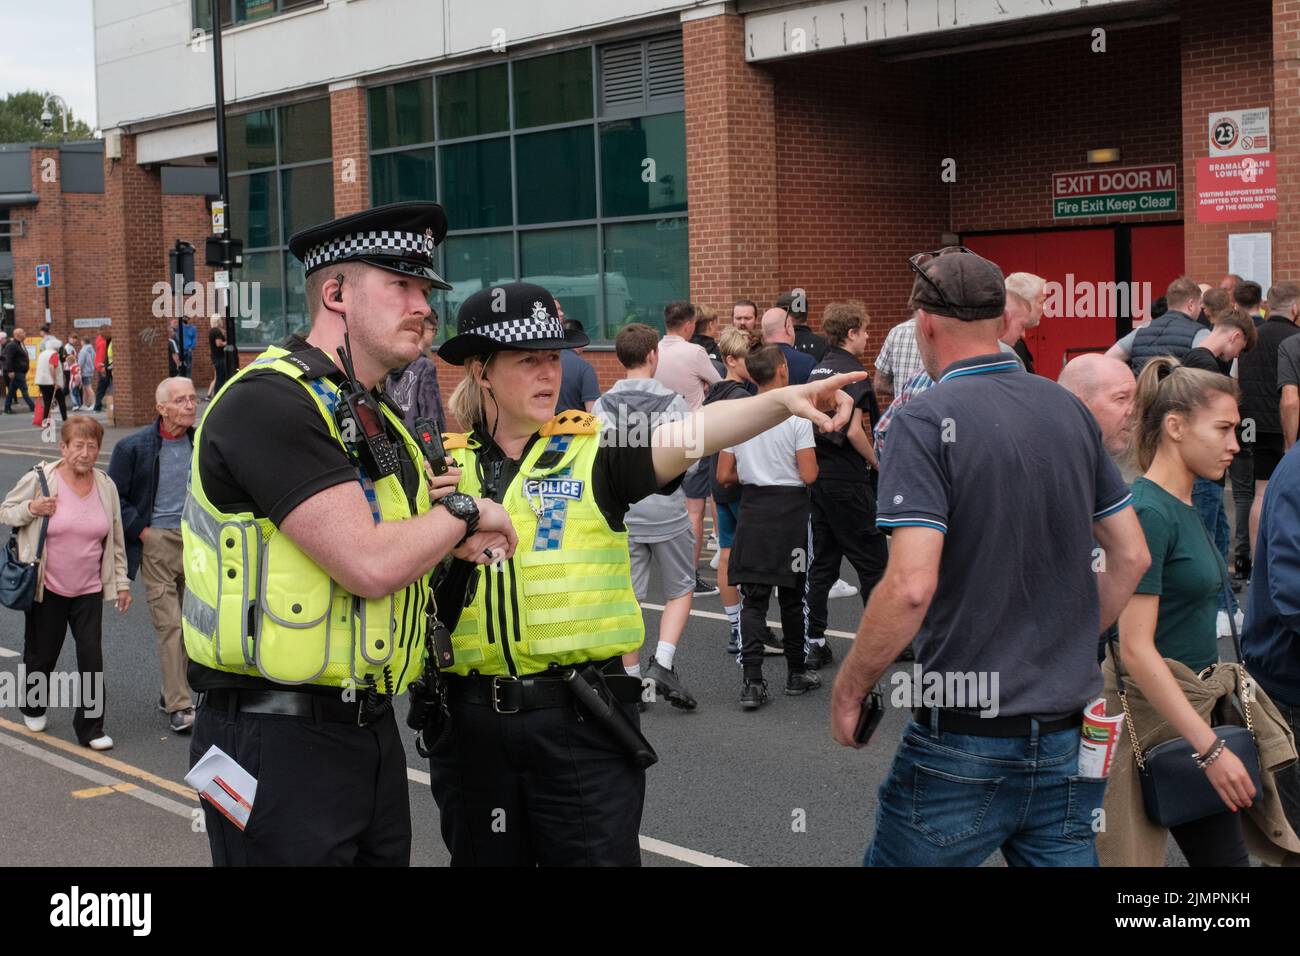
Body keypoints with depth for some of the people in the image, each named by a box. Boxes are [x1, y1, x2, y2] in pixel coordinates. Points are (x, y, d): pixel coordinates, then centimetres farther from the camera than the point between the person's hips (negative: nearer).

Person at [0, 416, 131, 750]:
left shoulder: (105, 486, 2)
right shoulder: (39, 479, -9)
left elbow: (116, 540, 10)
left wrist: (122, 582, 9)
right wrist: (32, 509, -18)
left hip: (89, 590, 2)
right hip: (46, 588, -2)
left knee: (92, 656, -4)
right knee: (41, 654, 11)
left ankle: (90, 728, 5)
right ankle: (33, 709, 39)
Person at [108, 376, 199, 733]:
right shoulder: (133, 447, -7)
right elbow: (114, 497, -4)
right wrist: (141, 531, -8)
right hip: (157, 542, -4)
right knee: (170, 624, -10)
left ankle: (172, 692, 24)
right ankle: (179, 707, -8)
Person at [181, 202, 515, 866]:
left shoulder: (376, 419, 15)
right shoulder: (270, 401, -16)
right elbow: (369, 565, -25)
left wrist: (427, 518, 0)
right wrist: (461, 513, -7)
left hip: (371, 730, 9)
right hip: (278, 738, -9)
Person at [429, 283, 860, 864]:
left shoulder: (593, 452, -3)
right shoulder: (445, 465, 5)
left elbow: (686, 435, -20)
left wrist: (783, 400, -36)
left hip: (579, 714, -2)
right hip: (473, 721, 3)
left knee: (599, 854, 4)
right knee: (487, 855, 17)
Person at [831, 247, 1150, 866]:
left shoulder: (927, 420, -13)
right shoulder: (1068, 410, 6)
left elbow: (911, 585, -22)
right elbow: (1131, 556, 11)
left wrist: (849, 688, -9)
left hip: (965, 741, -5)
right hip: (1068, 740, 6)